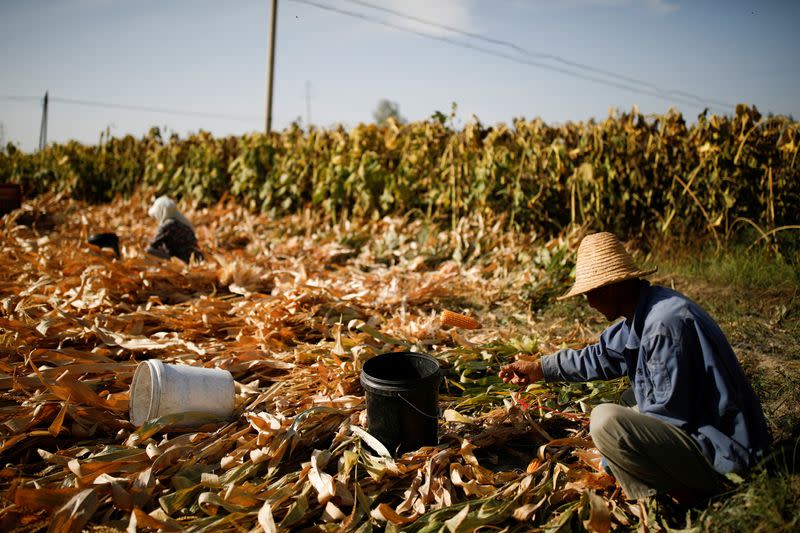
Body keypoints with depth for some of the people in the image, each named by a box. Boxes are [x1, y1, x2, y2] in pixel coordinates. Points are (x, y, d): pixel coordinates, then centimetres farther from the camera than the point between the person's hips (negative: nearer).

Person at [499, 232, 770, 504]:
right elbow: (603, 355, 18)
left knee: (606, 419, -21)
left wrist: (609, 424, -8)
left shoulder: (664, 323, -25)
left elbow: (671, 410, -23)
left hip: (721, 452, -10)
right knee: (630, 401, 28)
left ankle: (685, 498, -6)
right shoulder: (645, 311, 6)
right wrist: (540, 368, 19)